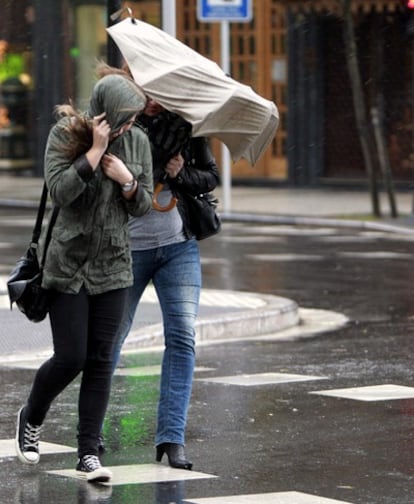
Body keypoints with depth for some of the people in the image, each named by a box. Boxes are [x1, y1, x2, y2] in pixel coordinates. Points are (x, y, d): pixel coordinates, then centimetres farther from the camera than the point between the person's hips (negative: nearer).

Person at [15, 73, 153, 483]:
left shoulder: (137, 142, 2)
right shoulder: (65, 134, -10)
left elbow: (143, 206, 7)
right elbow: (59, 191, -21)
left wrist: (126, 180, -13)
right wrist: (96, 150, -24)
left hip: (113, 265, 4)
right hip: (68, 264, -4)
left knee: (100, 360, 1)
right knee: (70, 358, -5)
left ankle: (88, 454, 6)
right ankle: (31, 418, 25)